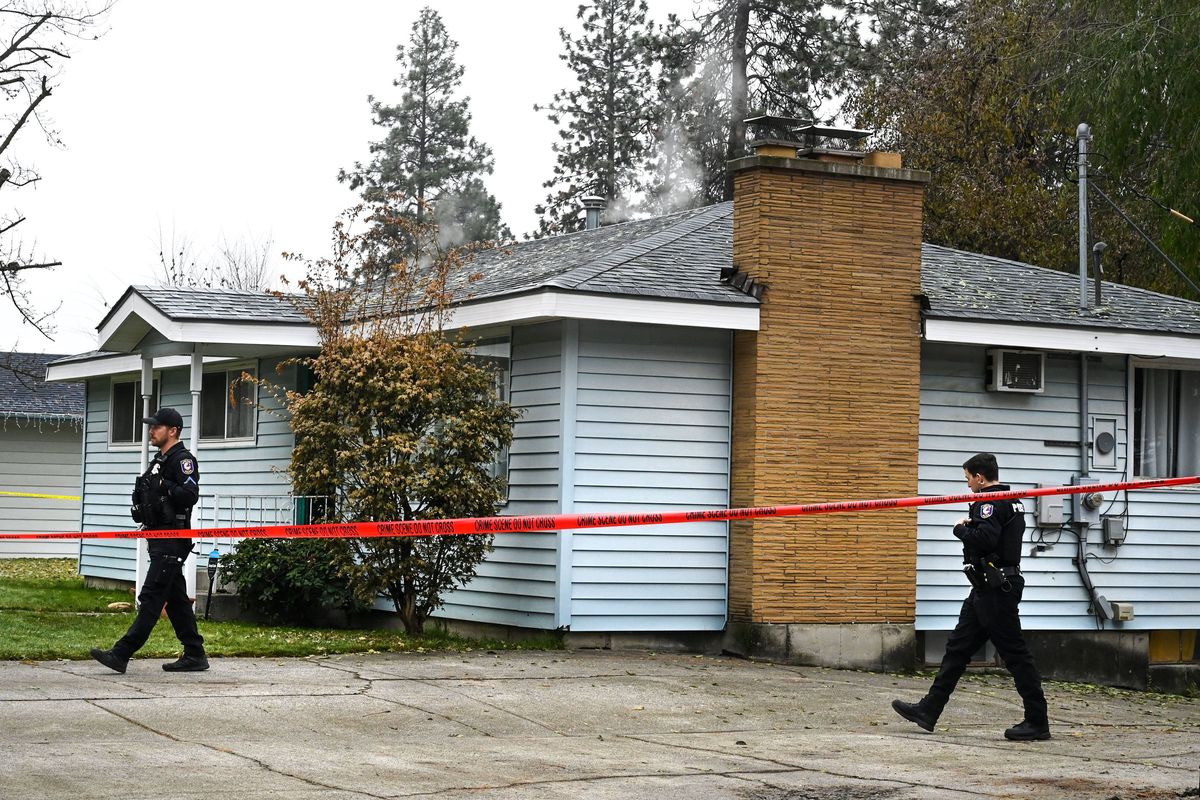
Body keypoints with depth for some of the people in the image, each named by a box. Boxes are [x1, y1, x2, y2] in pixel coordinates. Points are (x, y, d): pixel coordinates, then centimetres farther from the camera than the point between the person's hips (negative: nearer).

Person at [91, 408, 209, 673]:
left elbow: (190, 494, -24)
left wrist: (162, 485, -23)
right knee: (176, 599, 11)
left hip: (172, 542, -11)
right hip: (159, 539, 11)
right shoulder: (160, 461, 21)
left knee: (151, 597, -12)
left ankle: (122, 654, -16)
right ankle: (195, 655, 15)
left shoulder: (182, 460, -10)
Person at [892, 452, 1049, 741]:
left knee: (1013, 652, -6)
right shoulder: (1011, 501, 18)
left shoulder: (991, 502, -14)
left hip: (995, 589, -11)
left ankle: (1037, 721, -2)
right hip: (989, 589, 11)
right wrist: (970, 527, 10)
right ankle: (928, 710, 14)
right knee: (958, 648, 11)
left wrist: (961, 529, -10)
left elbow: (984, 539, -28)